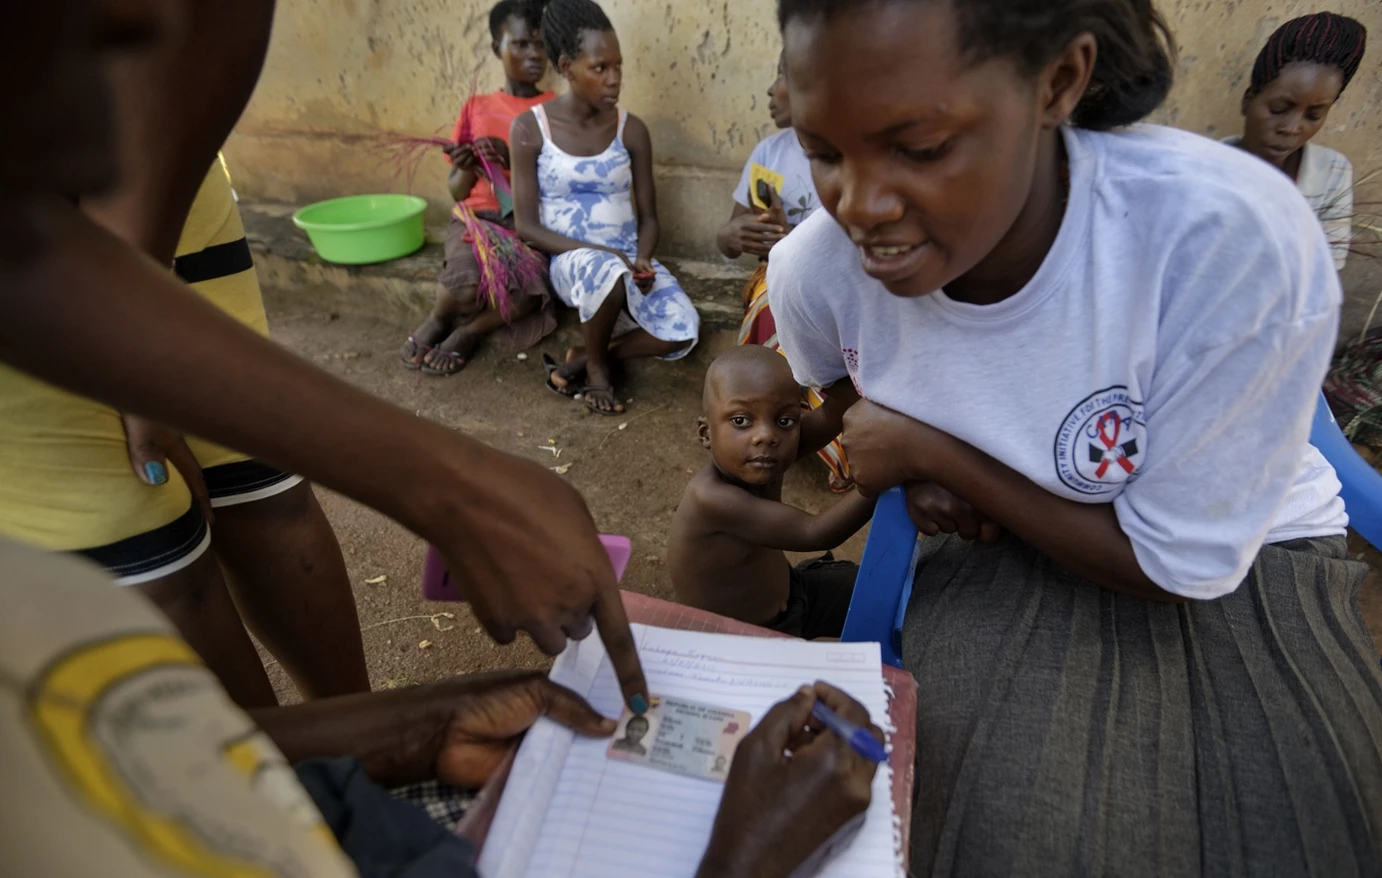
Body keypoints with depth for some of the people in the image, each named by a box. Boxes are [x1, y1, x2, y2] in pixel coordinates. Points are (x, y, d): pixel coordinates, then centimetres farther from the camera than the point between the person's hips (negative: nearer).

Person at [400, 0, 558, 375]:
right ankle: (438, 319, 5)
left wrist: (513, 160, -15)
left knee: (528, 291, -36)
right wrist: (466, 168, -10)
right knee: (464, 288, -33)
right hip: (477, 218, 1)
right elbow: (457, 191, 13)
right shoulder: (476, 107, 11)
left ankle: (469, 331, -4)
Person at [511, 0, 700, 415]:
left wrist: (641, 259, -16)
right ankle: (595, 366, -10)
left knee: (682, 330, -24)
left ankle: (582, 358, -2)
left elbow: (648, 217, 7)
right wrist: (596, 251, -20)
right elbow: (527, 226, -6)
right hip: (569, 262, -3)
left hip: (629, 260, 3)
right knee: (606, 270, -40)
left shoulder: (632, 130, 3)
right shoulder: (529, 129, -4)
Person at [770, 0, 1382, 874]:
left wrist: (932, 453, -21)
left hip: (1233, 571, 0)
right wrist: (921, 479, -13)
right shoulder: (816, 268, -20)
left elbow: (1177, 562, -20)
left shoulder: (1238, 237, -32)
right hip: (990, 553, 1)